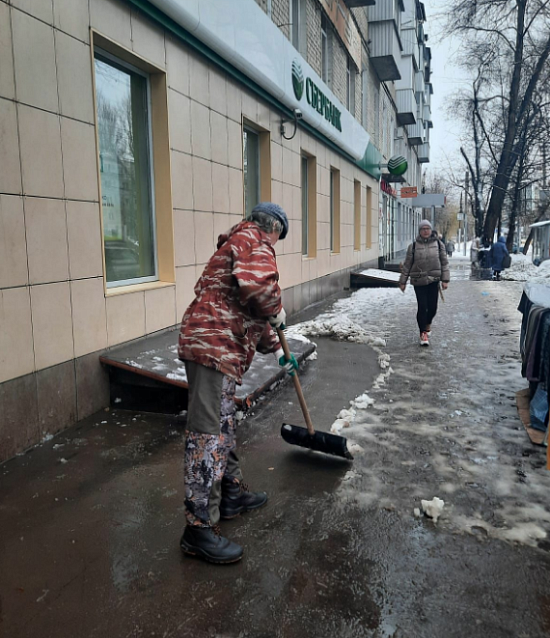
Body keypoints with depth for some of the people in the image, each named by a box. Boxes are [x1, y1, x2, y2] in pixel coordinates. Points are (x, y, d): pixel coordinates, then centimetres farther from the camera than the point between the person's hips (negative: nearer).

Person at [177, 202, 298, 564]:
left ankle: (231, 493, 36)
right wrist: (277, 309, -7)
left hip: (222, 349, 11)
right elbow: (257, 284, -28)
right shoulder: (253, 241, -4)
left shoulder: (240, 244, 29)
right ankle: (199, 528, -3)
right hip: (214, 348, -11)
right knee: (208, 434, -9)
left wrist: (277, 349, 36)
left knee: (224, 425, 20)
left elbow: (250, 314, 33)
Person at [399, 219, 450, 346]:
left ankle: (428, 323, 35)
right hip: (419, 281, -1)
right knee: (422, 307, -4)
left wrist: (445, 279, -1)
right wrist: (403, 281, 4)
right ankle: (423, 333, 8)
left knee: (432, 307, 2)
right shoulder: (413, 246, 1)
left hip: (433, 280, 1)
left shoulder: (438, 244, 4)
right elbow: (407, 264, 4)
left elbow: (444, 262, 6)